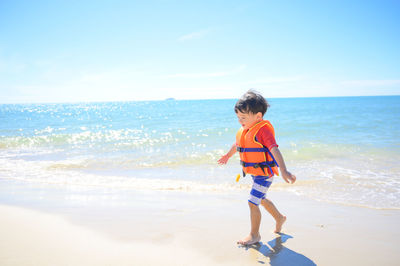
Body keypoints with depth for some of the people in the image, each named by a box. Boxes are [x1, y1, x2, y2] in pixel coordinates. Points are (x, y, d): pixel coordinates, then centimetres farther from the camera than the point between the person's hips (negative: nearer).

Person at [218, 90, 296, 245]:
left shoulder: (263, 129, -24)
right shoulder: (245, 130, 3)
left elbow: (274, 150, -36)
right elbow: (237, 145, 24)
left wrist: (284, 171, -47)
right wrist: (228, 155, 41)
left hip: (264, 174, -9)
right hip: (255, 173, 9)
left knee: (252, 202, -6)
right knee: (261, 199, 24)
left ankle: (254, 234, 13)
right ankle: (279, 218, 47)